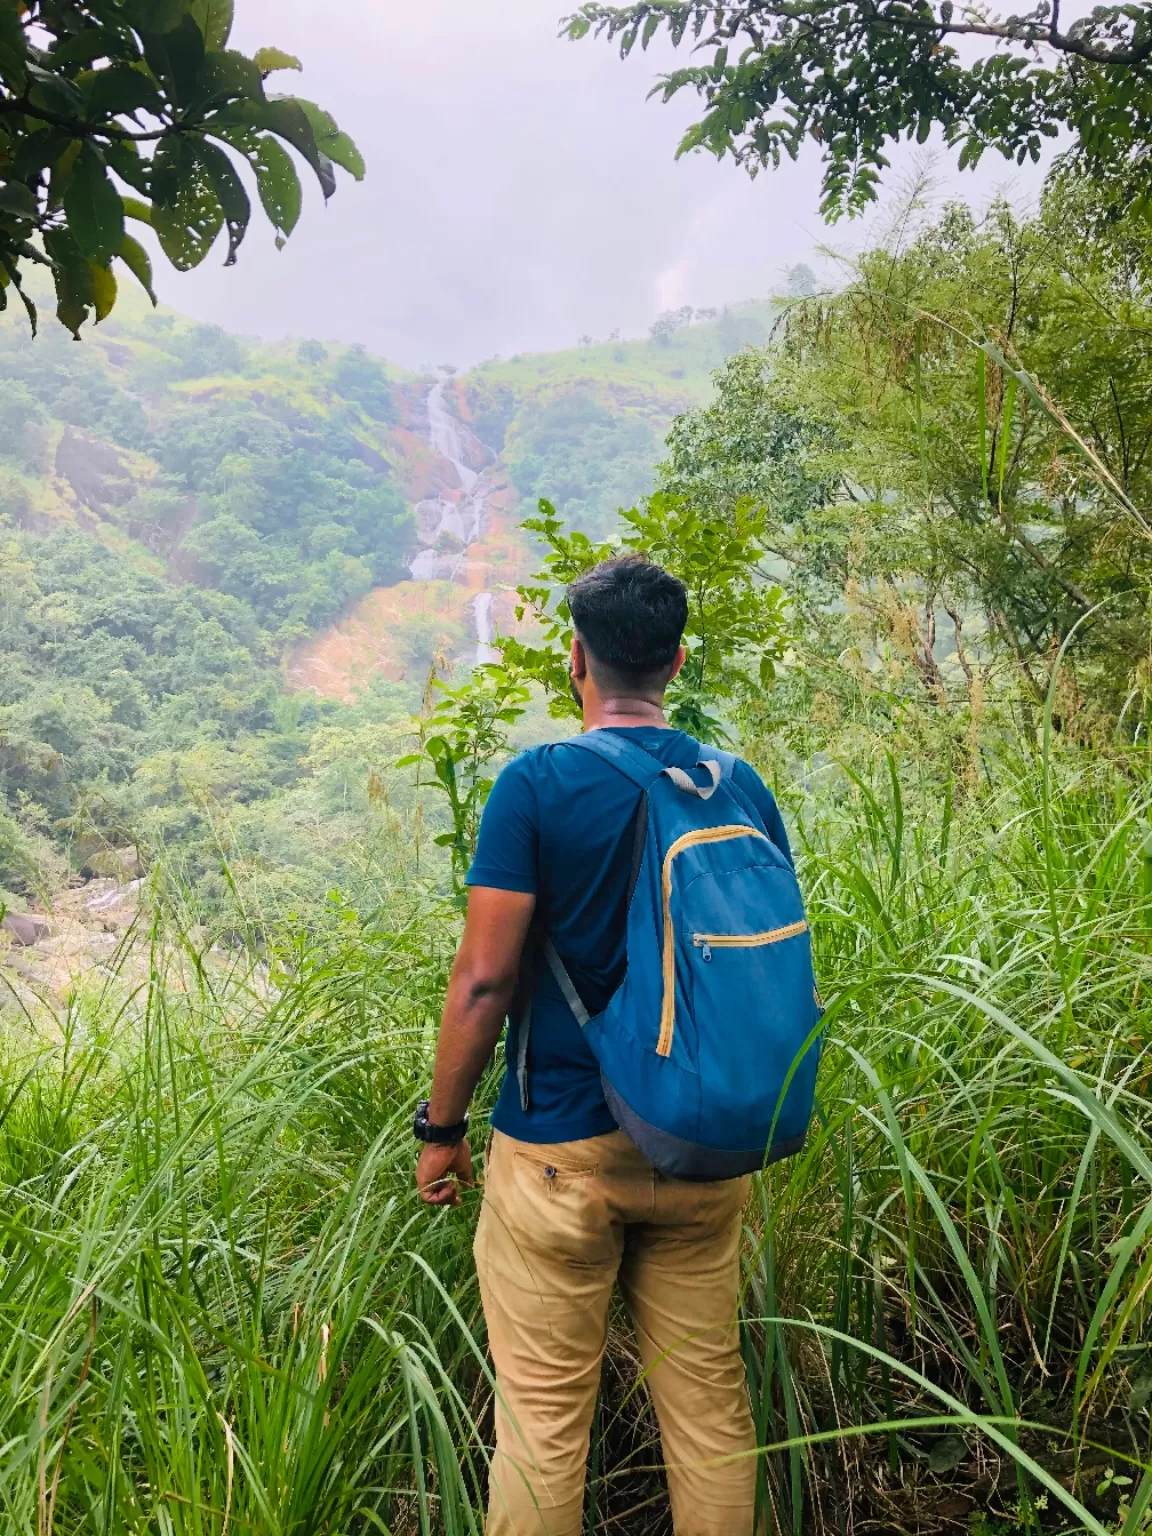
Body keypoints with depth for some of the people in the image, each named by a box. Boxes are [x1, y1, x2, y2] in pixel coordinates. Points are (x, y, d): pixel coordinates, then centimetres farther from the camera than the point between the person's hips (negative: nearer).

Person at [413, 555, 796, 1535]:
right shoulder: (742, 787, 1)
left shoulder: (537, 782, -13)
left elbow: (485, 980, -15)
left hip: (560, 1151, -4)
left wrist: (441, 1127, -2)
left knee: (544, 1413, 11)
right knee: (710, 1399, 18)